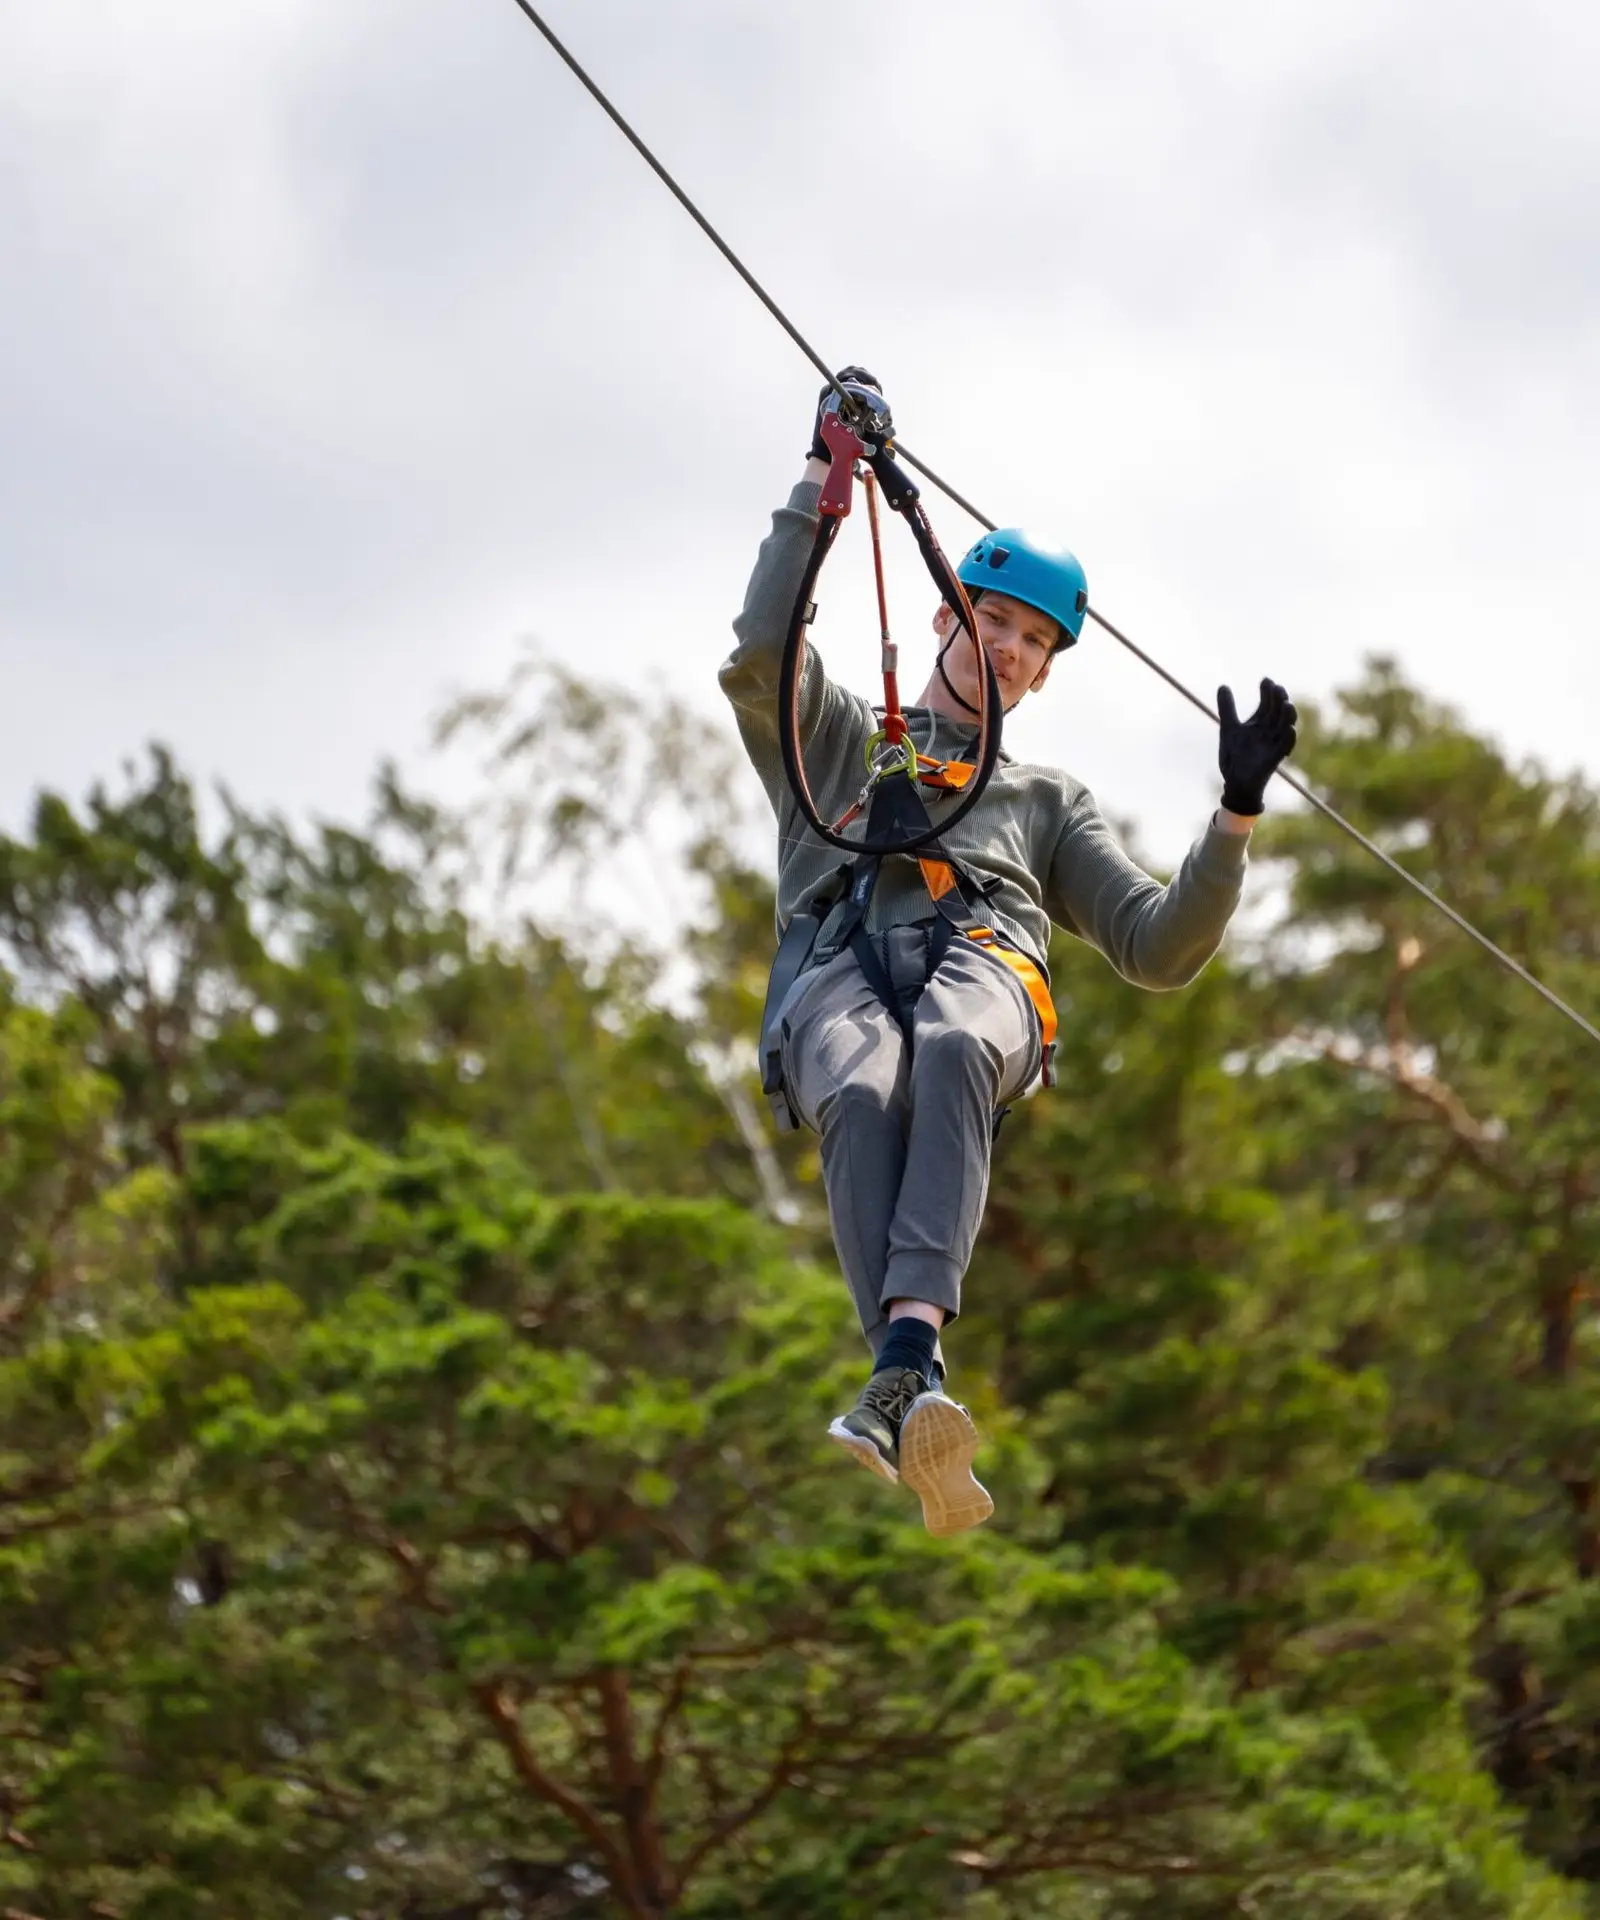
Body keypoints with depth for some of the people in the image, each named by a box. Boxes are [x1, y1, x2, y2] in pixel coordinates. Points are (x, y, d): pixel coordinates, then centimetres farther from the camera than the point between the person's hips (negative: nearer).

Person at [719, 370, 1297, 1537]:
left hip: (983, 962, 0)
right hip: (839, 967, 0)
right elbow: (761, 657, 13)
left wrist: (1237, 815, 14)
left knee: (951, 1053, -41)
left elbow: (1160, 953, 26)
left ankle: (904, 1367, -62)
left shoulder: (1047, 799, 39)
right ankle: (921, 1396, -58)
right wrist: (826, 480, 14)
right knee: (866, 1098, -40)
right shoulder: (839, 737, 36)